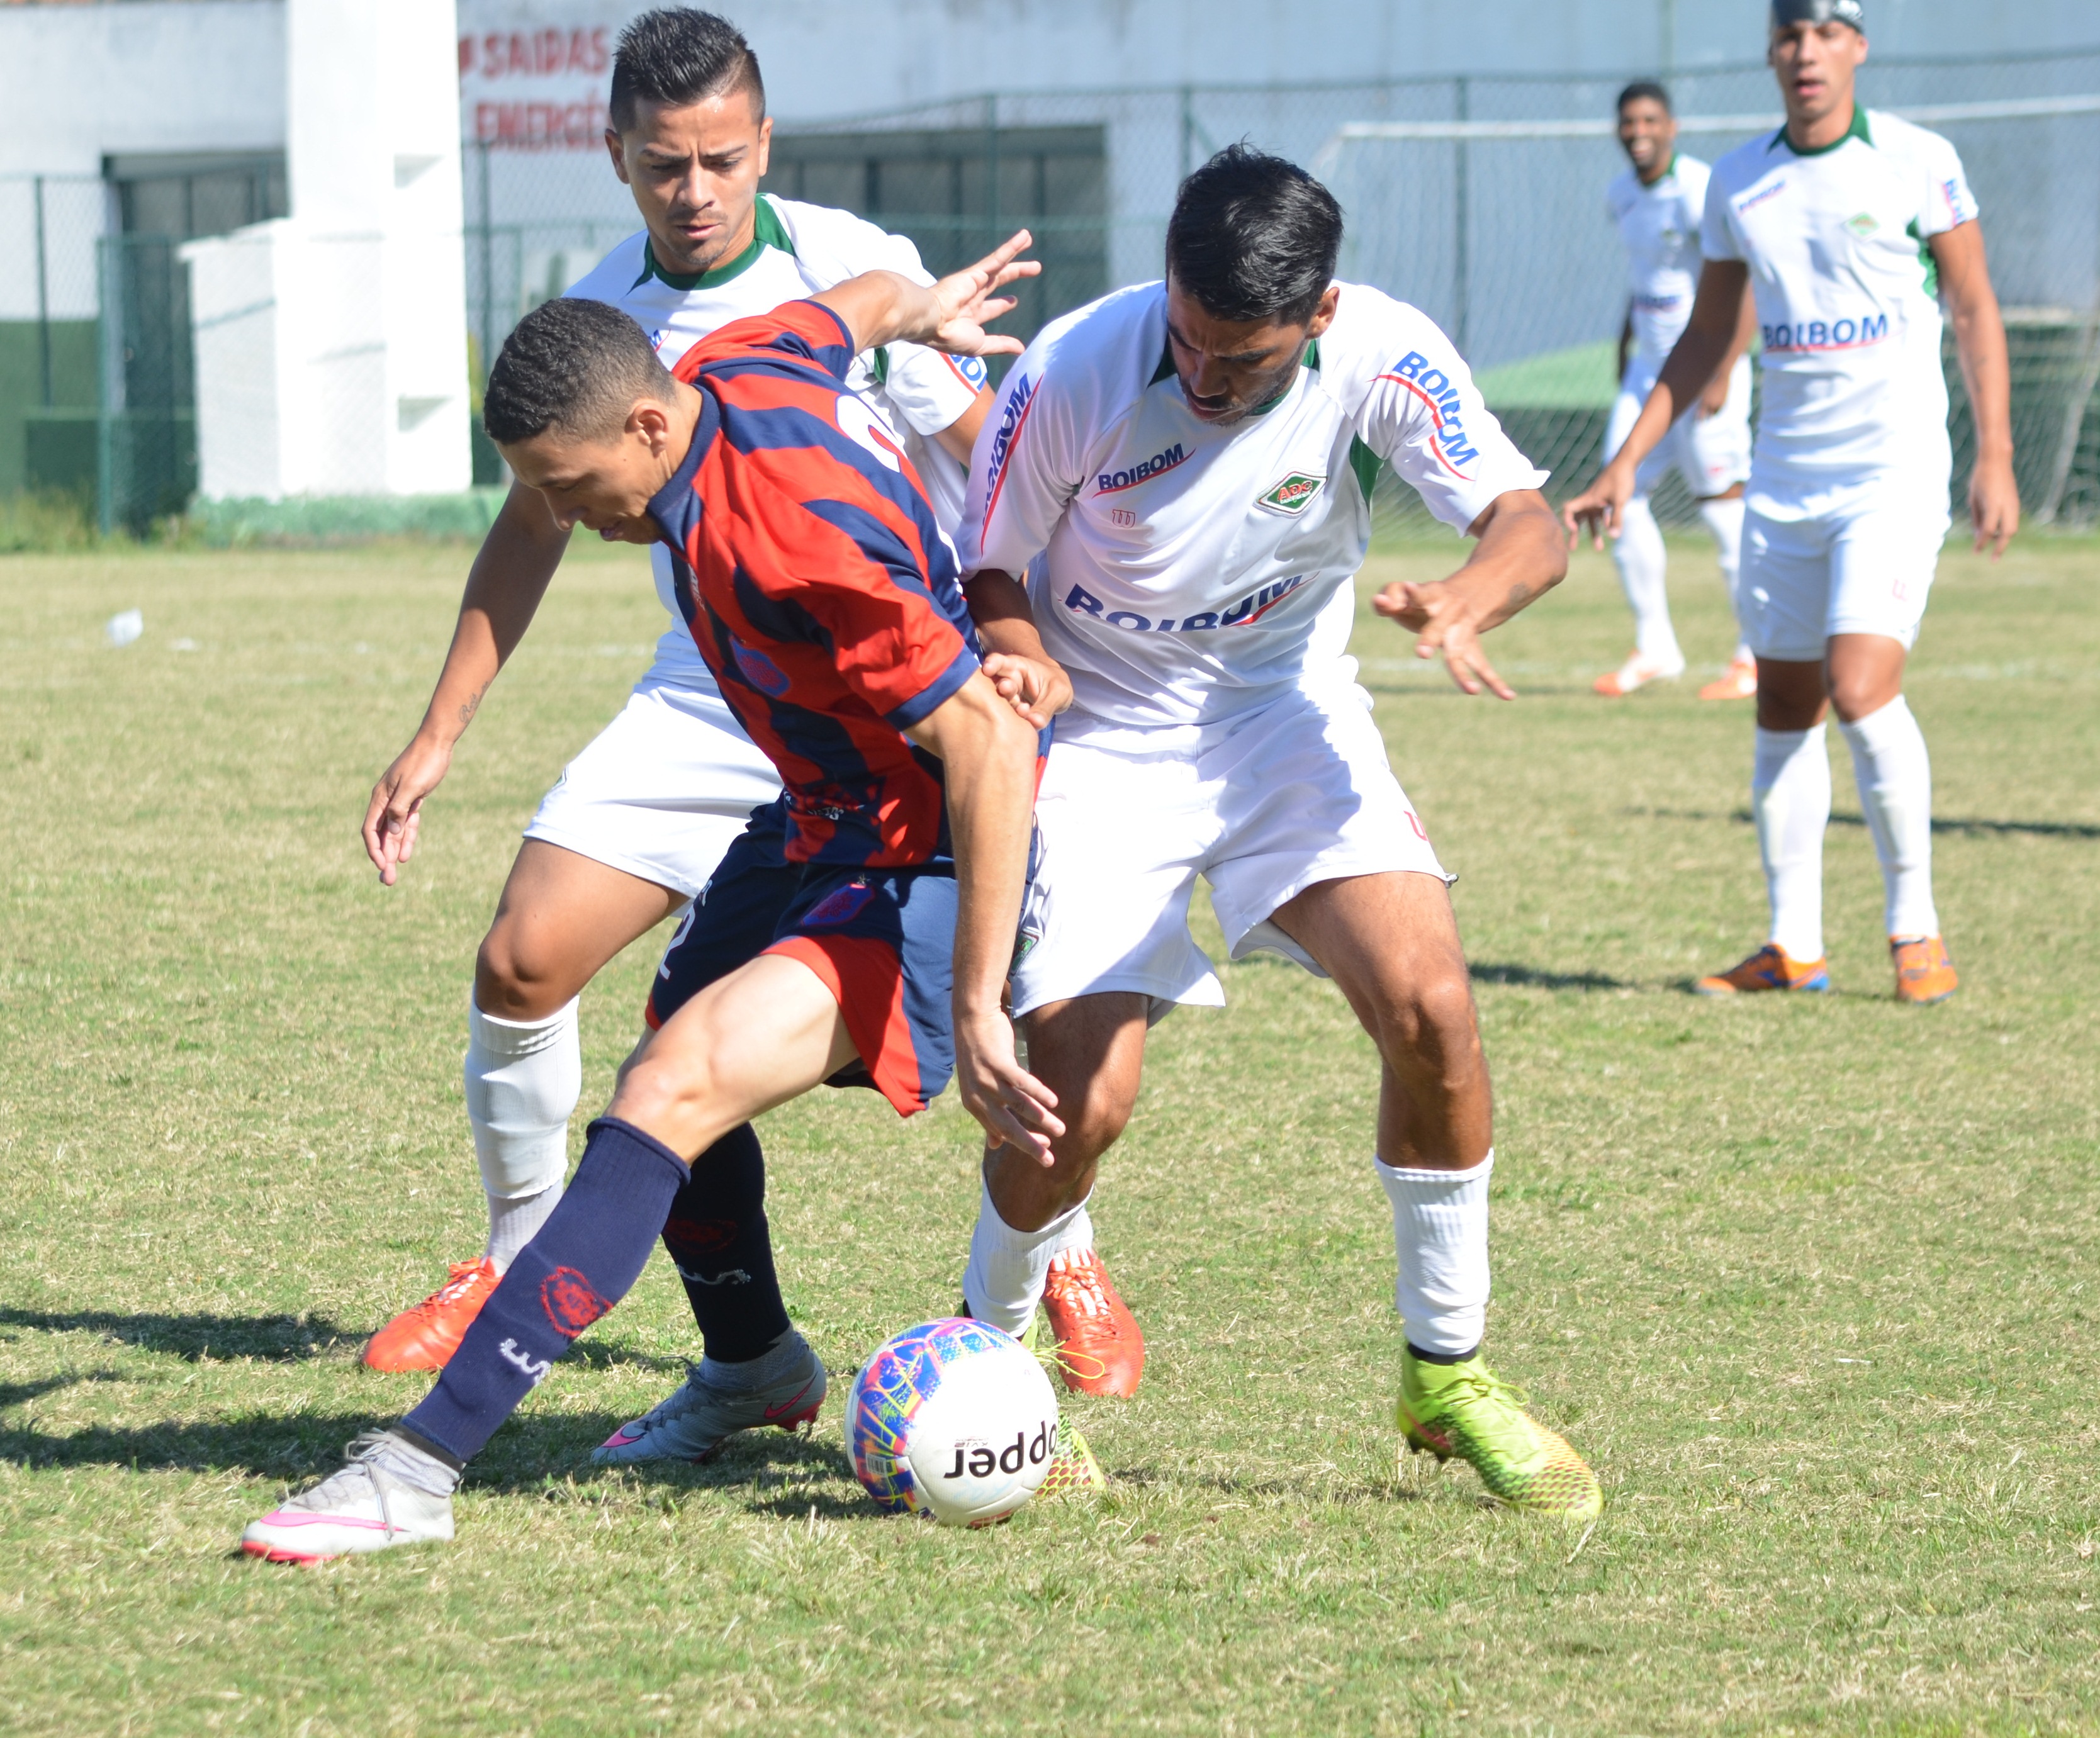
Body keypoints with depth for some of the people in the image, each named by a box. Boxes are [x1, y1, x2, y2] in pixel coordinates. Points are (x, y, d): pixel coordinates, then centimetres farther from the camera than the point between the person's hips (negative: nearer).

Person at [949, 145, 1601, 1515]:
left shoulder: (1380, 356, -19)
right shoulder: (1076, 373, -22)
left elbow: (1528, 520, -21)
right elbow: (986, 577, -8)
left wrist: (1464, 604, -43)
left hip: (1285, 715, 2)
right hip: (1097, 735, -2)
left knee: (1429, 1008, -20)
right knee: (1079, 1100, -14)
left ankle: (1448, 1373, -1)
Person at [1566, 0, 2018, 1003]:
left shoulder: (1918, 162, -4)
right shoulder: (1738, 182, 8)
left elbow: (1973, 311, -1)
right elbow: (1706, 339, 16)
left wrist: (1995, 458, -8)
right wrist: (1626, 464, 12)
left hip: (1897, 470, -5)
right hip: (1784, 480, 5)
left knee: (1861, 690, -18)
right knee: (1783, 706, 6)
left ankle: (1916, 931, -5)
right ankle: (1792, 948, 14)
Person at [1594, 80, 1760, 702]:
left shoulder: (1698, 194, -17)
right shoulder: (1621, 195, 8)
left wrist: (1722, 376, -24)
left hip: (1704, 370, -8)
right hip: (1649, 368, 8)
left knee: (1722, 504, -7)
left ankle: (1756, 656, 4)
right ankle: (1655, 648, 12)